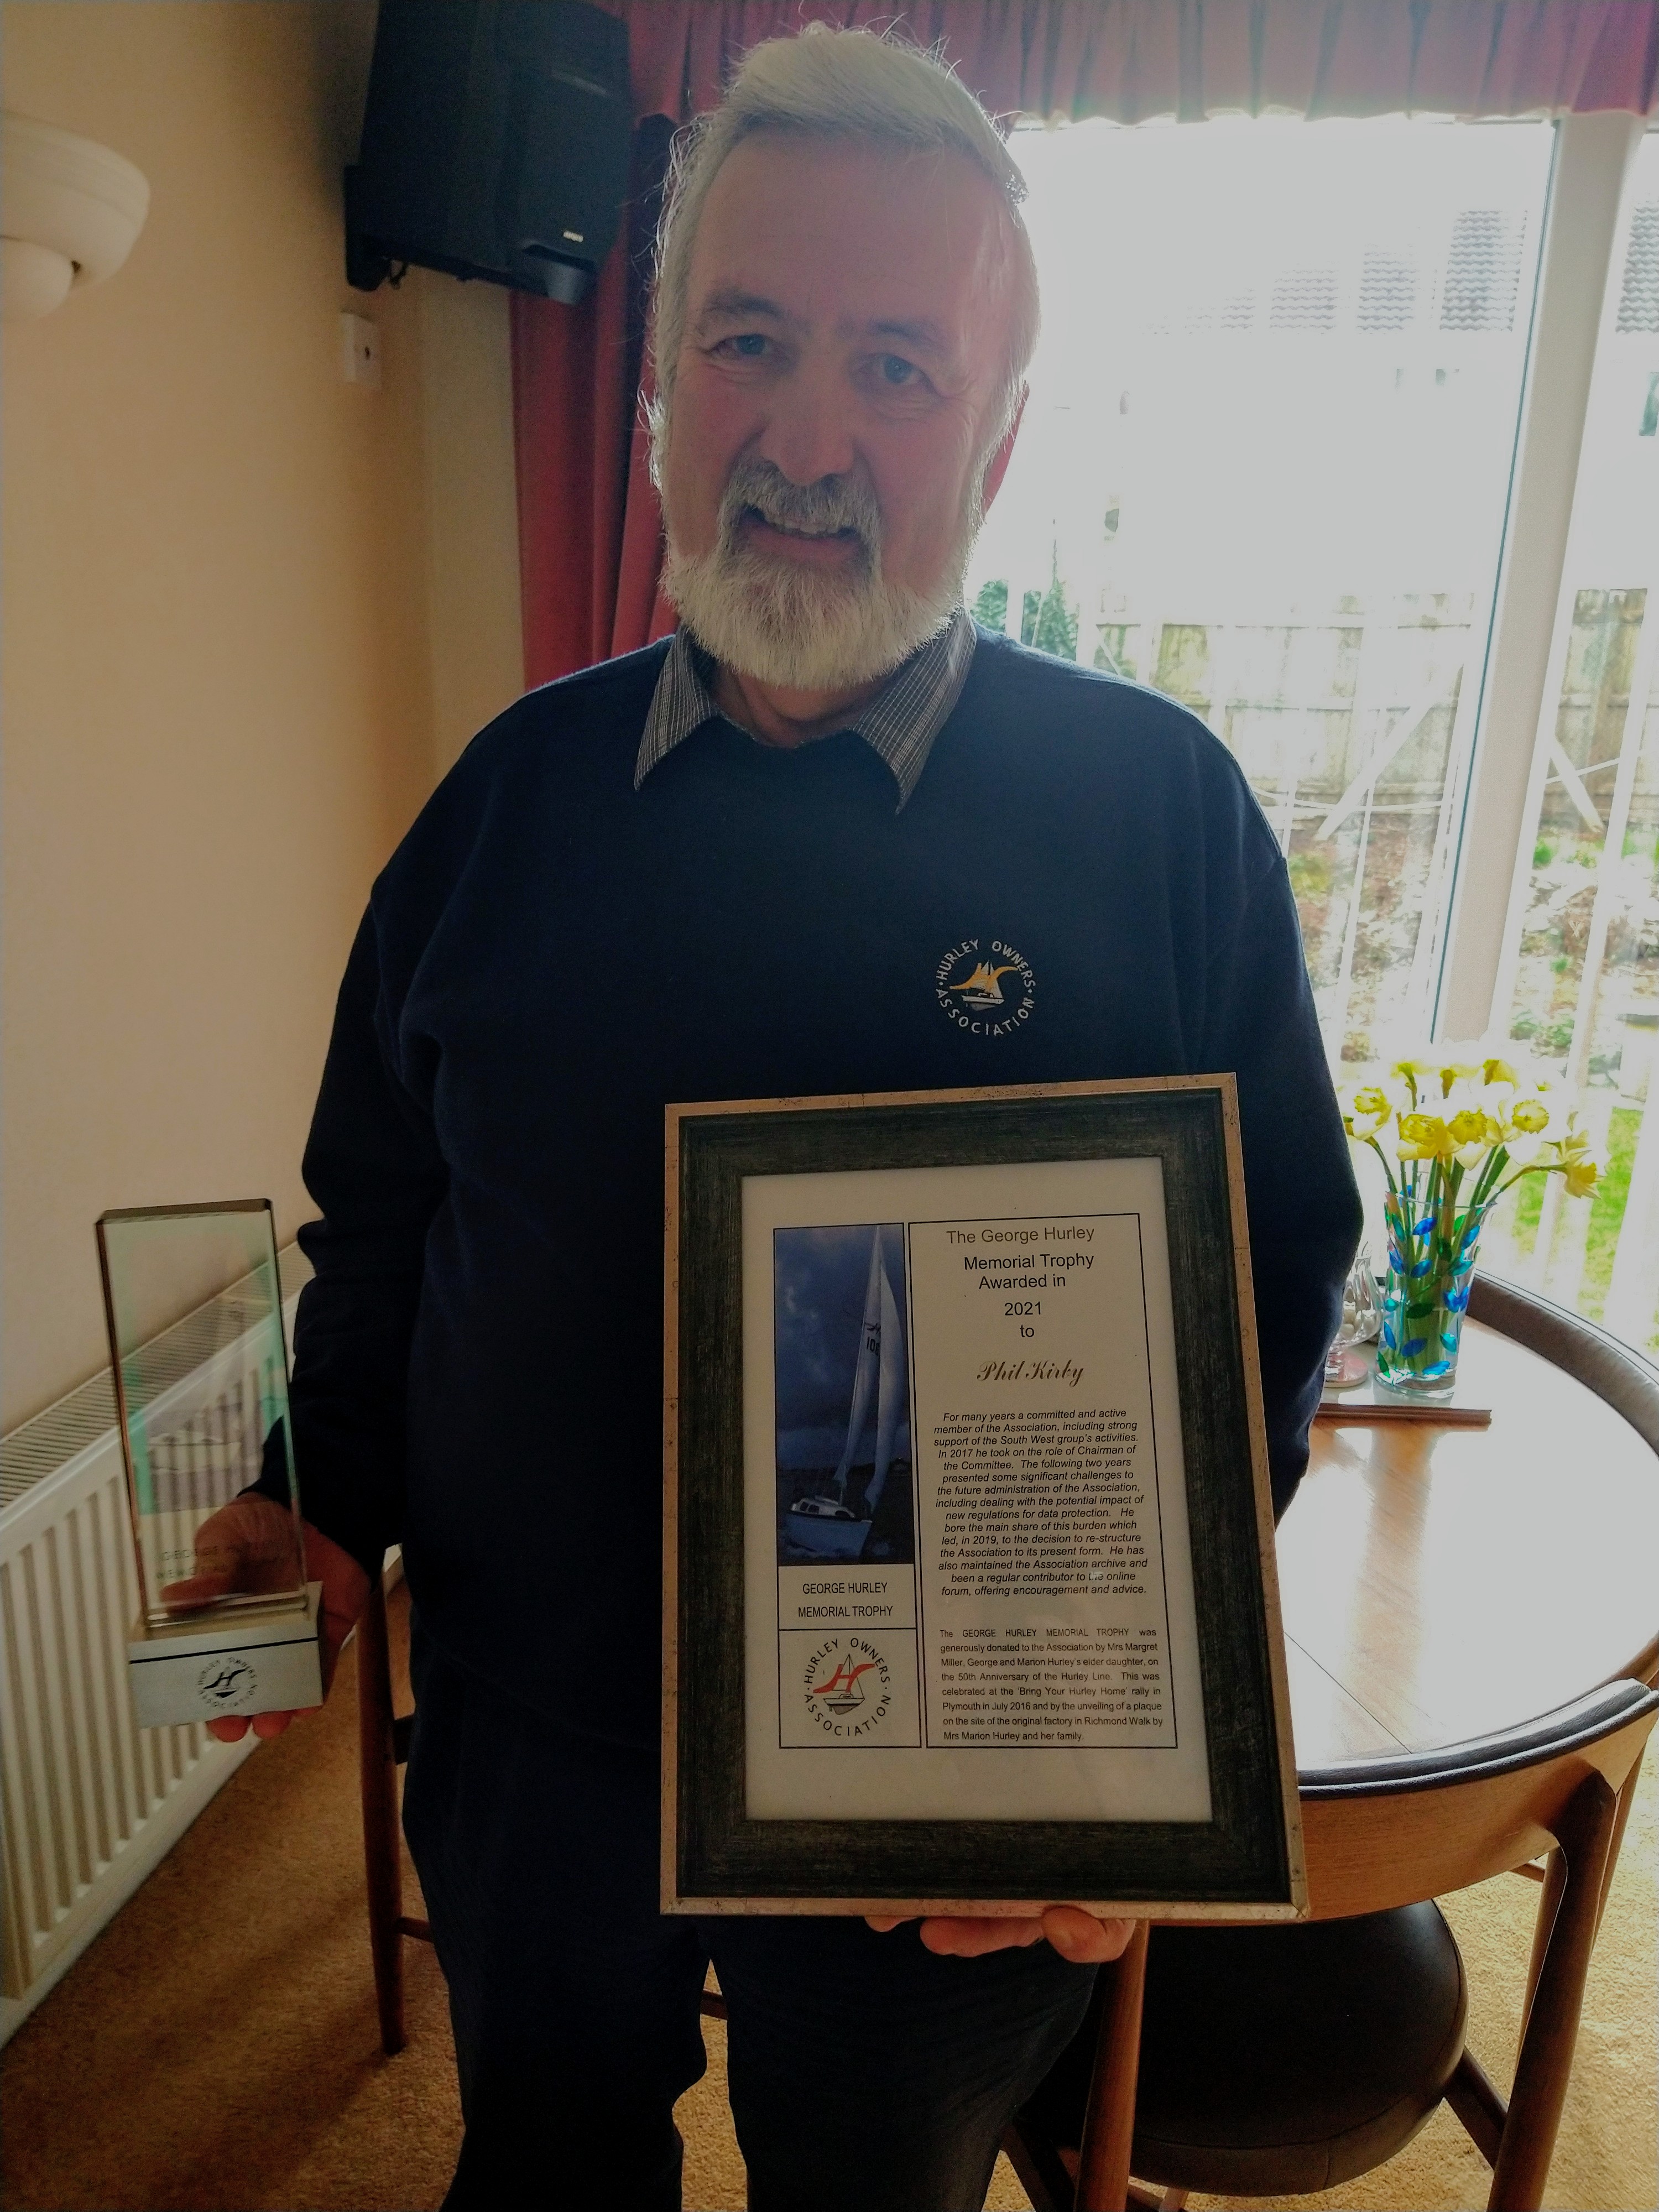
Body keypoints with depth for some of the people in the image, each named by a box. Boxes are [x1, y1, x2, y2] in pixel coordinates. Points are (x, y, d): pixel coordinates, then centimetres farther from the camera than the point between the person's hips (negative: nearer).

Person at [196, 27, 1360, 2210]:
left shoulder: (1165, 807, -13)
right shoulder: (517, 786, -5)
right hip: (526, 1740, 3)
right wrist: (329, 1505, -6)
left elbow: (1278, 1285, -9)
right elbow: (375, 1212, 5)